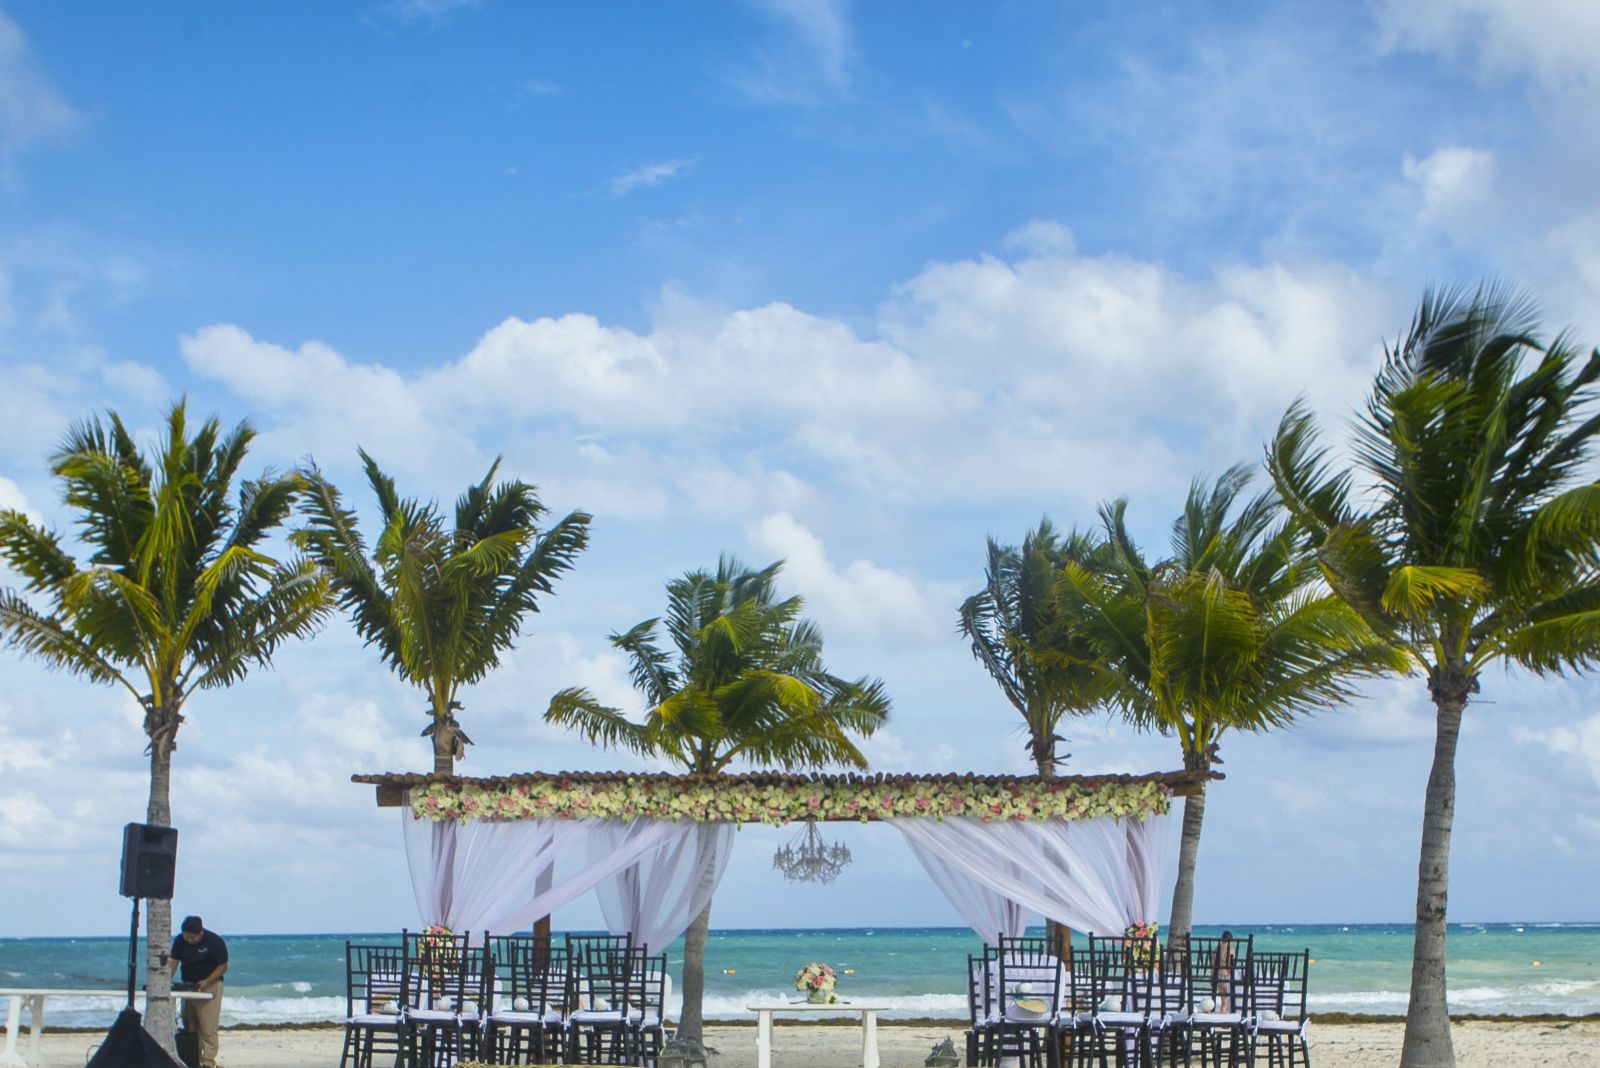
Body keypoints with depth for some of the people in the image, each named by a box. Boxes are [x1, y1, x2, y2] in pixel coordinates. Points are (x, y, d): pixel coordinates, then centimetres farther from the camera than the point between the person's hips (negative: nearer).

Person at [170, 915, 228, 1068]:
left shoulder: (215, 941, -13)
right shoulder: (179, 941, 1)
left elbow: (222, 967, -10)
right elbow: (174, 962, 1)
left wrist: (206, 982, -23)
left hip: (209, 986, -5)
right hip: (187, 985, 5)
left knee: (208, 1028, -10)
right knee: (189, 1026, 7)